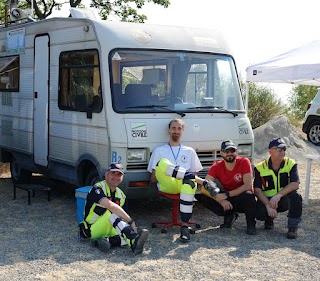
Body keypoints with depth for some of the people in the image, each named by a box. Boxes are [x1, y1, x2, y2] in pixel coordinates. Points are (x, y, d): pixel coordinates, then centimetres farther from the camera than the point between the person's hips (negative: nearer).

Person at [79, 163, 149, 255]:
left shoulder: (121, 195, 12)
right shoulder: (97, 189, -13)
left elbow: (123, 218, 11)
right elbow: (110, 205, -31)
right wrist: (131, 221, -32)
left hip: (110, 230, 6)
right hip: (93, 229, -6)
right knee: (111, 212, -37)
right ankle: (133, 242, -53)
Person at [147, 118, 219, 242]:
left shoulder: (189, 151, 26)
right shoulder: (159, 151, 21)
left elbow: (194, 173, 19)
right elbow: (153, 179, 13)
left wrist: (193, 177, -4)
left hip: (184, 184, 1)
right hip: (167, 185, 0)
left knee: (189, 183, -40)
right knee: (162, 163, -33)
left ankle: (185, 226, -38)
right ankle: (203, 182, -30)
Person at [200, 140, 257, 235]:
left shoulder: (244, 162, -16)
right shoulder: (216, 166, -10)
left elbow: (248, 186, -24)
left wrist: (227, 194, -31)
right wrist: (221, 200, -33)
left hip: (243, 199, -3)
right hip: (228, 201, 3)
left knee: (248, 195, -37)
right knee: (205, 198, -19)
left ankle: (251, 224, -10)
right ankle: (230, 216, 2)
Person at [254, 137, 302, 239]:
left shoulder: (291, 164, -6)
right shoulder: (260, 168, -6)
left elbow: (295, 184, -20)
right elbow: (257, 190, -11)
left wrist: (278, 195, -34)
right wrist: (268, 206, -26)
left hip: (285, 200, 0)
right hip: (266, 199, 0)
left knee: (296, 196, -32)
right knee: (259, 213, -30)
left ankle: (293, 227, -15)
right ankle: (269, 219, 11)